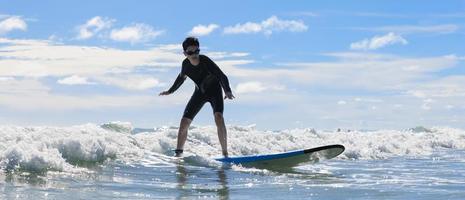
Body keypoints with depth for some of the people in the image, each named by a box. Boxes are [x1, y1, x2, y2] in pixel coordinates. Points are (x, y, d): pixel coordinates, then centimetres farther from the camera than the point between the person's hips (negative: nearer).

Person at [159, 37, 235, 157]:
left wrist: (227, 91, -52)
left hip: (215, 90, -5)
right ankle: (178, 153, 15)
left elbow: (222, 76, -34)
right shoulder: (186, 64, -13)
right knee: (184, 122, -2)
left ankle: (225, 153, -25)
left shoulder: (205, 61, -29)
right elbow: (181, 77, 9)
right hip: (200, 92, 5)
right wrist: (170, 91, 20)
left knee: (218, 118, -29)